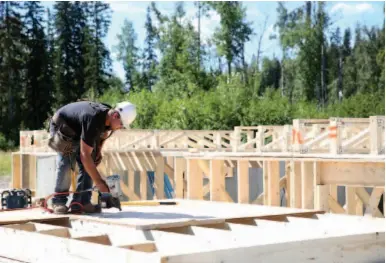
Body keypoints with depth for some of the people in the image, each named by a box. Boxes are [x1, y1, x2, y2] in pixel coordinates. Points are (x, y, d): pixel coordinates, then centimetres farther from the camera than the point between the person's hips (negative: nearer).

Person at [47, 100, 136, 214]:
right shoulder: (92, 120, -42)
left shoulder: (107, 117, -17)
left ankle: (80, 202, -10)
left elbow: (103, 133, 10)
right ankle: (59, 202, -12)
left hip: (79, 131, 7)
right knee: (66, 164, -23)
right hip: (62, 127, -7)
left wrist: (98, 151, -5)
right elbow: (84, 155, -42)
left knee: (88, 164, -9)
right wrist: (99, 182, -40)